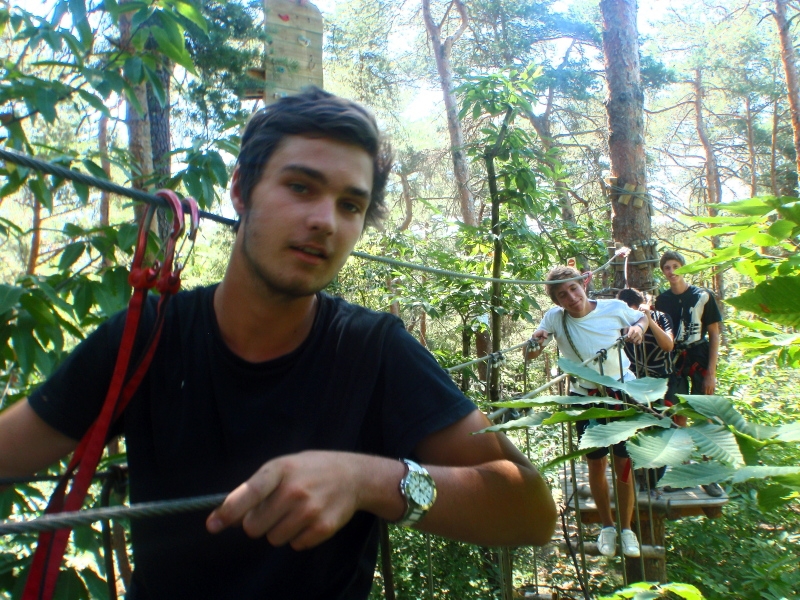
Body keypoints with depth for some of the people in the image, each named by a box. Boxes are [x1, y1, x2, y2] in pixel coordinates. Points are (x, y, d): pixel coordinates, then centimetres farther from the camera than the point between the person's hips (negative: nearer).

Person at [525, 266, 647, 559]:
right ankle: (607, 526, 30)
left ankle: (626, 528, 22)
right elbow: (530, 356, -6)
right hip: (585, 397, 1)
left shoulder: (615, 309, -11)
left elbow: (642, 318, 11)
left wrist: (638, 328, -12)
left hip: (623, 392, -1)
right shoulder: (554, 318, -11)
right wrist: (535, 341, -27)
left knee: (624, 464, 2)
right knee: (596, 466, 9)